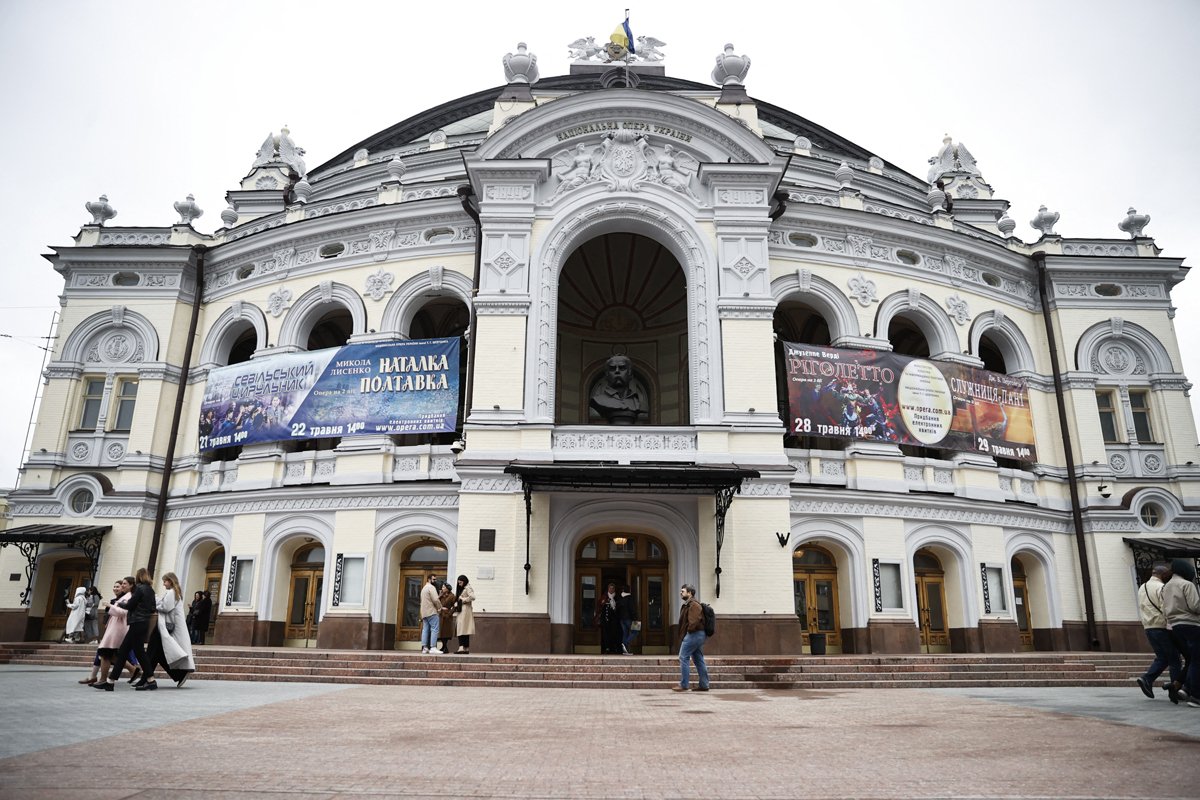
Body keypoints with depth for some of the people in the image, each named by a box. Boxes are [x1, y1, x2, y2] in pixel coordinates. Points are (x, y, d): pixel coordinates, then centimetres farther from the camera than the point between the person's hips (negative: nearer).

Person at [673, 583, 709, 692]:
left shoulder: (693, 604, -14)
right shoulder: (687, 604, 19)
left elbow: (694, 621, -25)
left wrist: (689, 630, -12)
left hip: (693, 634, -11)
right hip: (699, 635, 11)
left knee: (683, 658, -7)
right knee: (699, 660, 11)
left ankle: (683, 685, -6)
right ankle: (704, 685, 13)